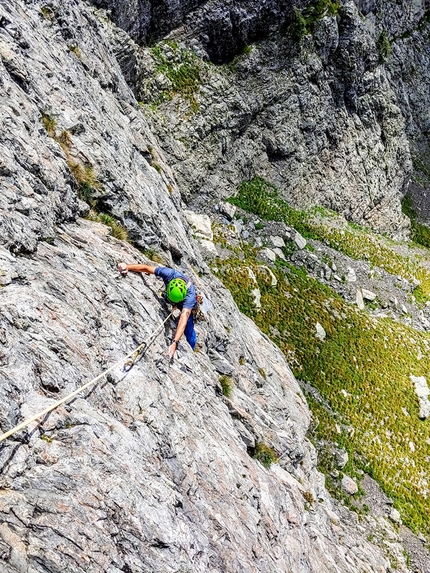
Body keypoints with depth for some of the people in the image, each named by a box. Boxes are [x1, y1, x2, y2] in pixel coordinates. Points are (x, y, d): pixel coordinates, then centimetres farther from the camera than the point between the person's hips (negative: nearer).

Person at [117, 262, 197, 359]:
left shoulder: (190, 295, -48)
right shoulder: (169, 273, -41)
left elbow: (183, 318, -56)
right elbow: (146, 268, -31)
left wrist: (174, 343, -66)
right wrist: (127, 267, -45)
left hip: (186, 305, -3)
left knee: (189, 332, -5)